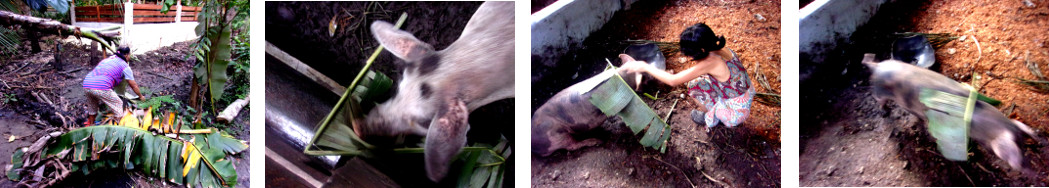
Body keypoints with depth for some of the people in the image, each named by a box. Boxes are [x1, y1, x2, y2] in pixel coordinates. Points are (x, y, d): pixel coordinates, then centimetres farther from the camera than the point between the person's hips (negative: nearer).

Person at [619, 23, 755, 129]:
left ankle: (711, 118, 13)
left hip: (736, 114, -8)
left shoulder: (710, 63, -30)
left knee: (694, 84, -5)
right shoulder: (721, 50, -8)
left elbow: (673, 81, -26)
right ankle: (714, 111, 19)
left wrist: (643, 67, -20)